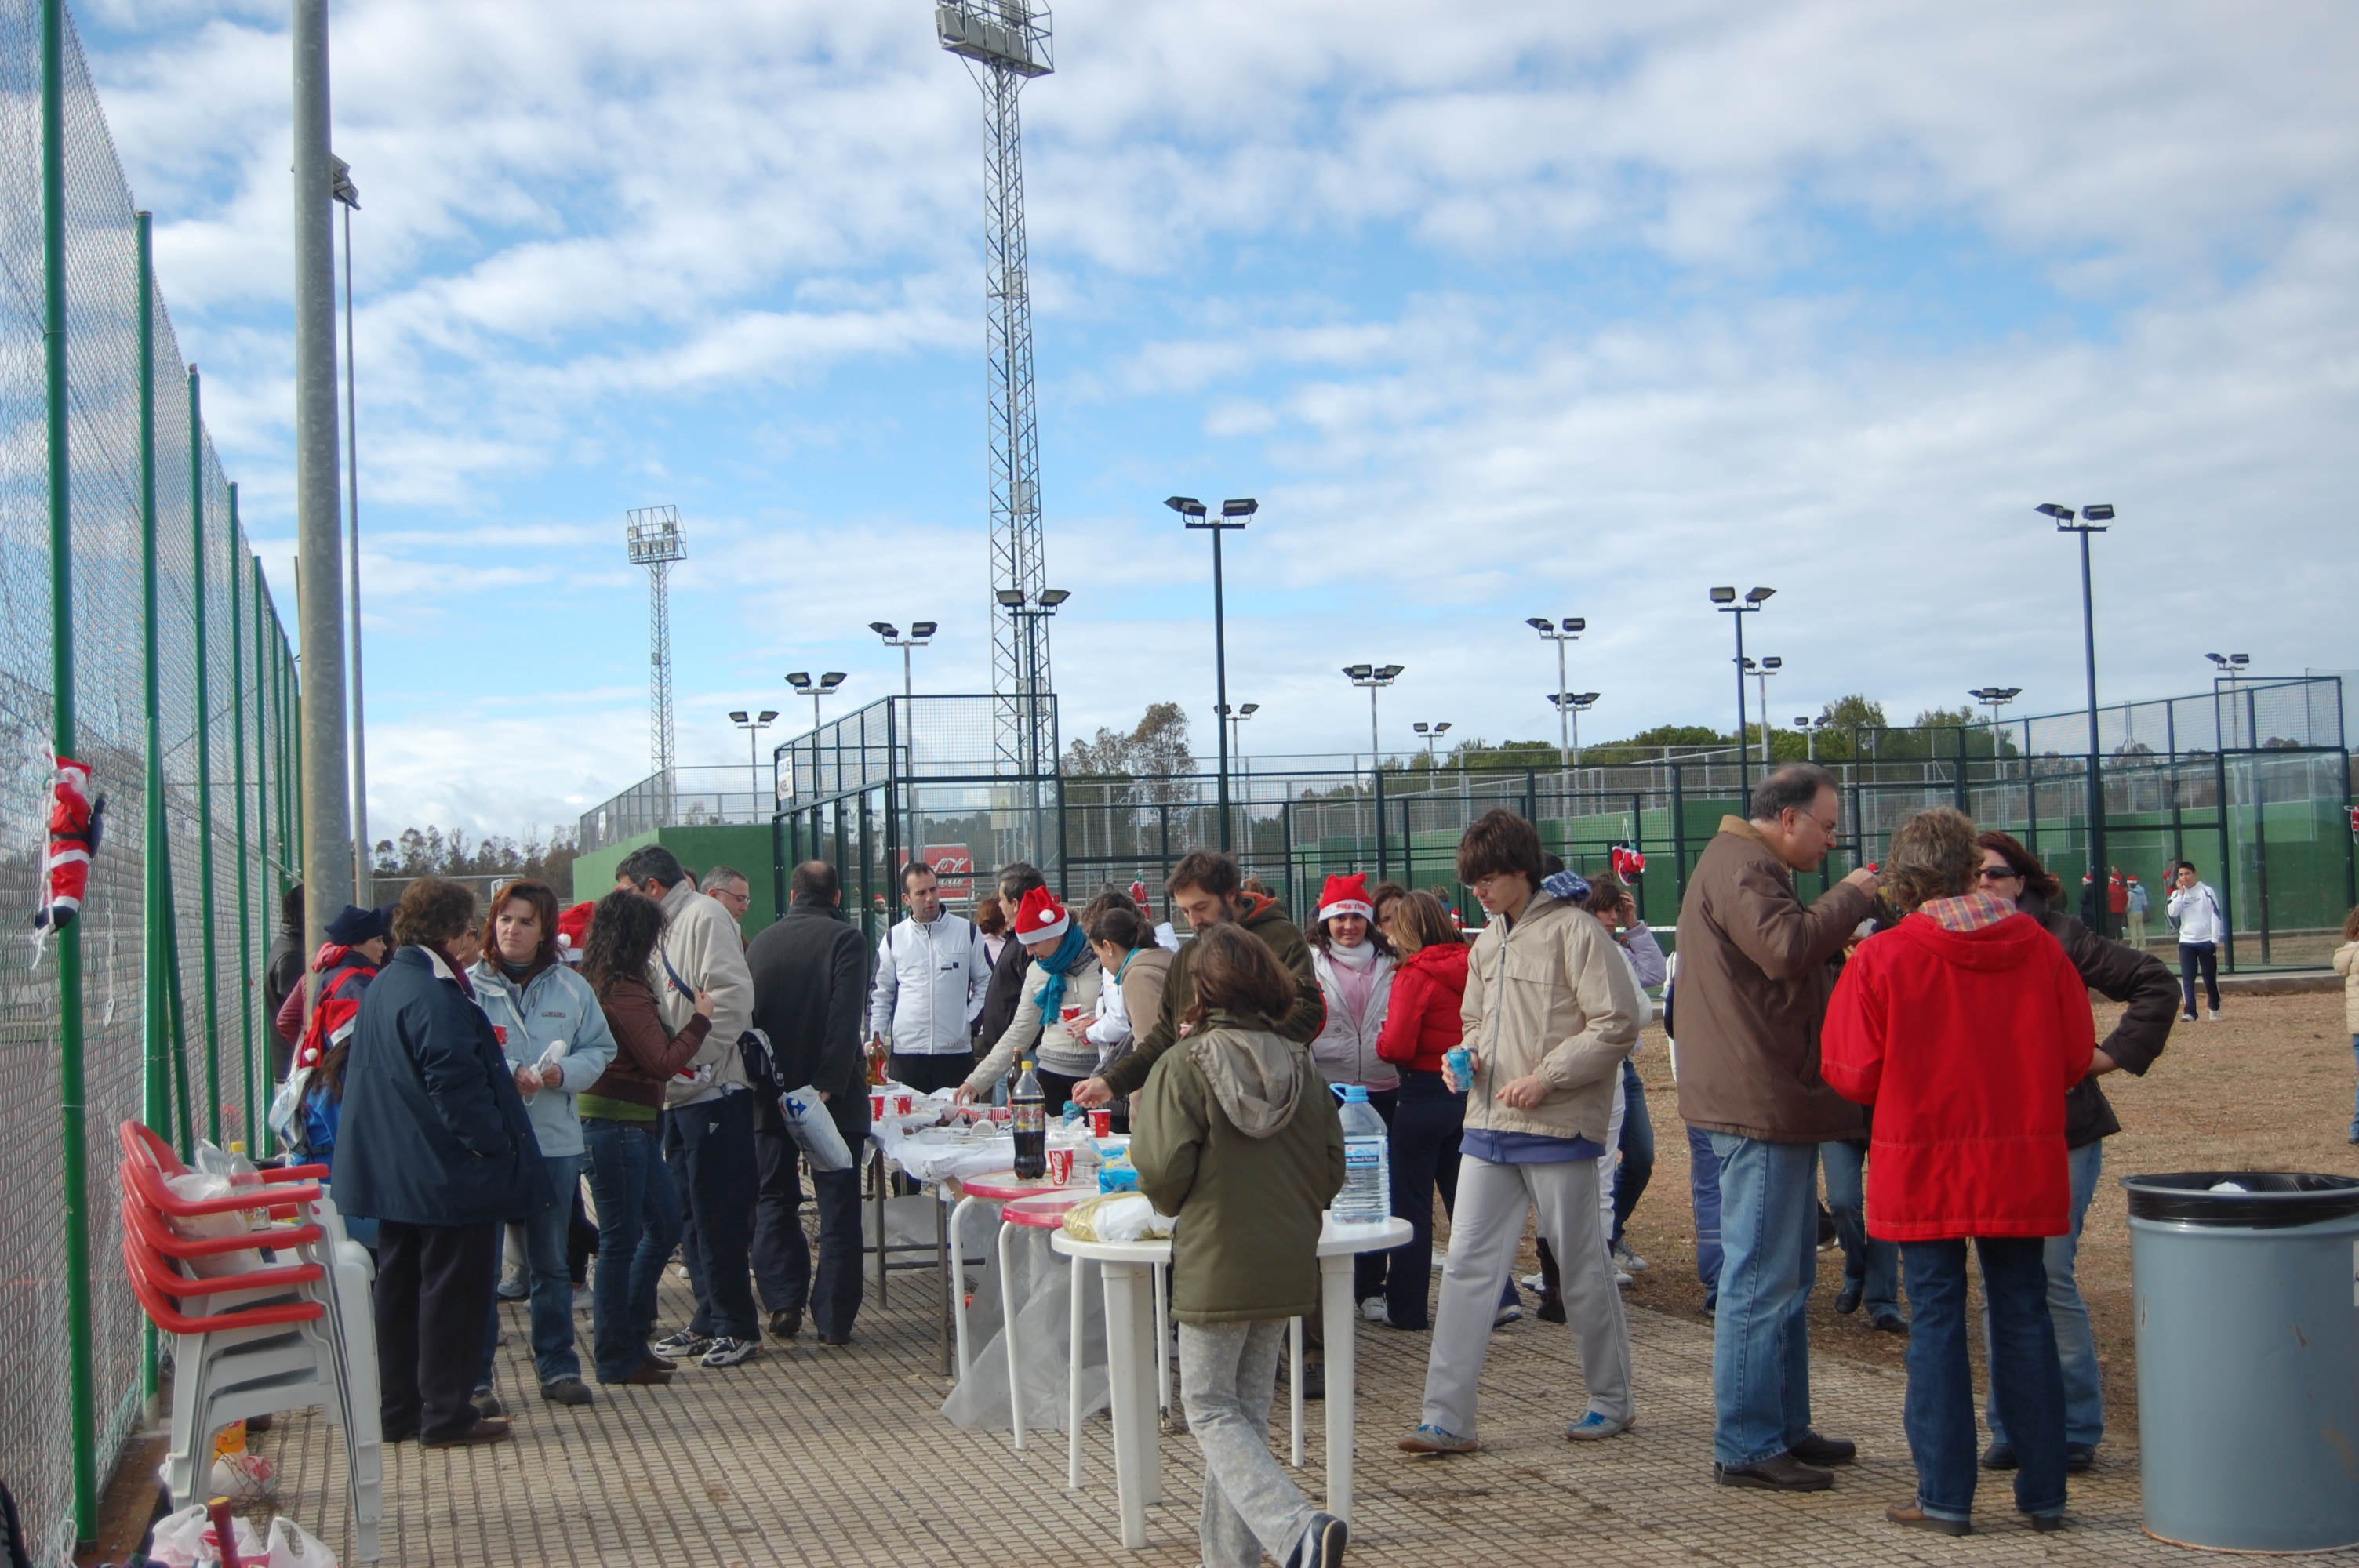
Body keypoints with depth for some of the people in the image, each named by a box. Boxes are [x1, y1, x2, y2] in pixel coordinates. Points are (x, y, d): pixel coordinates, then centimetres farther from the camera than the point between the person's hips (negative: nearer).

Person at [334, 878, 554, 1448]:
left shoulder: (384, 985, 10)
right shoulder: (435, 997, -21)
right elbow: (457, 1085, -23)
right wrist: (493, 1147, -14)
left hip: (394, 1174, 10)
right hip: (447, 1173, -10)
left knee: (399, 1286, 14)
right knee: (452, 1289, 0)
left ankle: (397, 1411, 22)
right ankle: (446, 1415, 5)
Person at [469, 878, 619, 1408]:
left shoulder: (571, 988, 6)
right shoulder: (469, 986, -3)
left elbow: (599, 1051, 5)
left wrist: (563, 1073, -14)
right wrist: (503, 1078, -20)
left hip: (555, 1141, 3)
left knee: (551, 1261, 12)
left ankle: (558, 1365, 21)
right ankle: (475, 1374, 10)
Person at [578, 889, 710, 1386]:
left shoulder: (597, 985, 11)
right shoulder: (626, 994, -18)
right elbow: (663, 1062, -18)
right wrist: (701, 1019, -8)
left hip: (632, 1126, 10)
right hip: (618, 1126, -10)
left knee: (665, 1224, 17)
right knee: (622, 1238, -1)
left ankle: (622, 1332, 24)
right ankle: (618, 1357, 8)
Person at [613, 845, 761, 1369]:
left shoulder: (704, 917, -11)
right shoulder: (665, 929, 18)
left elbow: (732, 995, -21)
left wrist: (693, 1060, -20)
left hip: (713, 1091, -10)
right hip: (680, 1095, 10)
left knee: (717, 1214, -5)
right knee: (691, 1215, 13)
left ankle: (736, 1326, 3)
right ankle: (709, 1320, 21)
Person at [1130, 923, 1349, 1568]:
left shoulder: (1184, 1065, -11)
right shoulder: (1300, 1065, 4)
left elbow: (1163, 1171, -16)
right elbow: (1333, 1169, 6)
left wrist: (1173, 1203, 6)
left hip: (1215, 1263, -5)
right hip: (1289, 1264, 5)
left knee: (1211, 1408, 5)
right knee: (1249, 1406, 17)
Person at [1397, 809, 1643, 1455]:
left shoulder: (1574, 930, -10)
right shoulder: (1487, 942, 14)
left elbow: (1618, 1024, -14)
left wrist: (1544, 1077, -17)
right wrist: (1464, 1057, 3)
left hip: (1559, 1128, -7)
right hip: (1489, 1126, 7)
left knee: (1584, 1270, 6)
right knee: (1467, 1266, 1)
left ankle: (1612, 1400, 25)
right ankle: (1447, 1418, 3)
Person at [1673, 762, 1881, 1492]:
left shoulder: (1749, 865, 21)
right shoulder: (1740, 866, -14)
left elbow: (1796, 962, 24)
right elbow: (1787, 946, -29)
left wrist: (1852, 914, 8)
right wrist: (1851, 897, -14)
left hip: (1776, 1102, 11)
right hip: (1760, 1103, -11)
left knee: (1788, 1275, 18)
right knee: (1761, 1279, -7)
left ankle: (1786, 1427, 27)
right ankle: (1746, 1446, -2)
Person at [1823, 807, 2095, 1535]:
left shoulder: (1881, 958, -11)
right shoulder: (2039, 948, -2)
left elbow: (1854, 1076, -8)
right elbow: (2075, 1056, 4)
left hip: (1923, 1166, -3)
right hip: (2022, 1163, 3)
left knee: (1937, 1321, 4)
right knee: (2024, 1316, 11)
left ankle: (1945, 1496, 6)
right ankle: (2043, 1490, 17)